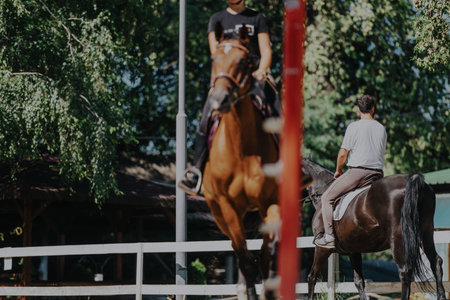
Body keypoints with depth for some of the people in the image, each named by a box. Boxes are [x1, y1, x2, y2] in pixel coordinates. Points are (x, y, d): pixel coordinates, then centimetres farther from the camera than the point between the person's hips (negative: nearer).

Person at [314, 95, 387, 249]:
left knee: (327, 198, 4)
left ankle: (329, 236, -4)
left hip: (357, 171, -5)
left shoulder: (353, 127, -5)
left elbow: (343, 153, -8)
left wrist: (338, 170, 9)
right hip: (377, 172, 5)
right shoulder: (381, 128, 11)